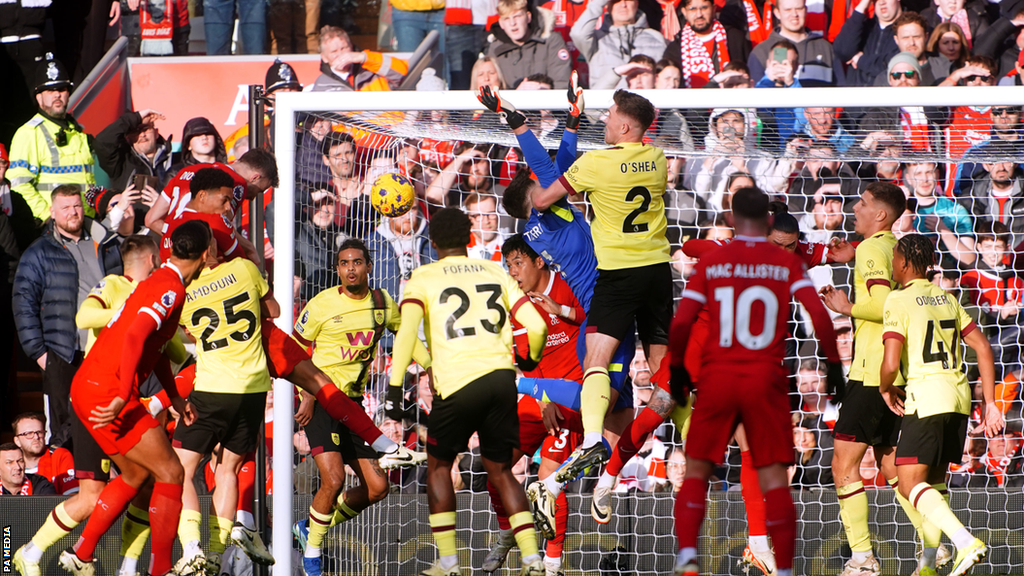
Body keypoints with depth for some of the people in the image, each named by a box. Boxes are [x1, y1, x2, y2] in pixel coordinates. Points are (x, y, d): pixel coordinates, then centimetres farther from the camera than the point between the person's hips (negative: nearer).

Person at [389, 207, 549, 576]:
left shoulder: (423, 278, 7)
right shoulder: (495, 272, 16)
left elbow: (407, 330, -9)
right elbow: (536, 327, 10)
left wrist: (395, 387, -10)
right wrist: (530, 359, 30)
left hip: (457, 381, -3)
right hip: (501, 375, 3)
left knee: (439, 465, 17)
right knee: (500, 470, 17)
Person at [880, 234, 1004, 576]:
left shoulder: (899, 301, -5)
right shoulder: (947, 299, 16)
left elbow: (891, 363, -14)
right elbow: (982, 348, 13)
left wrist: (885, 389, 7)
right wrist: (989, 403, 14)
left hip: (926, 395, -7)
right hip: (959, 395, 7)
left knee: (910, 484, -8)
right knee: (934, 480, 18)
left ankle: (966, 542, -28)